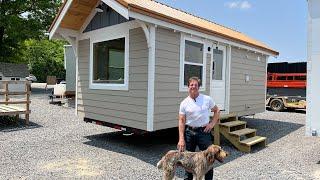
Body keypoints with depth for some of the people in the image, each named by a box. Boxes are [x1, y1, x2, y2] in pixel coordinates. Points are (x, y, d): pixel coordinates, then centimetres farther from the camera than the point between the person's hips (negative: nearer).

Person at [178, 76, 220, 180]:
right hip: (189, 132, 1)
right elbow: (181, 121, -4)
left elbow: (217, 111, 12)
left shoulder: (207, 99, -1)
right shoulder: (184, 103, -2)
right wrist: (181, 139, -10)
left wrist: (212, 124, -1)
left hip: (204, 132, 0)